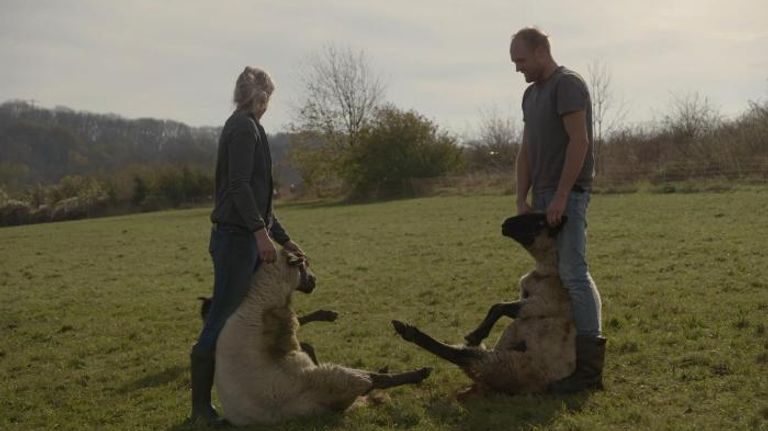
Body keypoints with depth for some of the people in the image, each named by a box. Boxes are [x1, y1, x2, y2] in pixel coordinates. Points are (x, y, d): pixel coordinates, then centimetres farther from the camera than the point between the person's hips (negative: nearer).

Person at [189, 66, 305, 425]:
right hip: (237, 237, -10)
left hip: (247, 238, 10)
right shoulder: (244, 127, -8)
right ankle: (201, 406, -1)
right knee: (221, 319, -6)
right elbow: (238, 185, -20)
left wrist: (284, 239, 24)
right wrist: (261, 232, -27)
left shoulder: (247, 127, 21)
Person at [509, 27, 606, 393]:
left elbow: (579, 142, -16)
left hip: (568, 193, -9)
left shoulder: (567, 84, -8)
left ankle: (589, 365, -11)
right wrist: (522, 200, 7)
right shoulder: (531, 94, 18)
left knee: (573, 272, -12)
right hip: (543, 195, 9)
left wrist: (561, 197, -19)